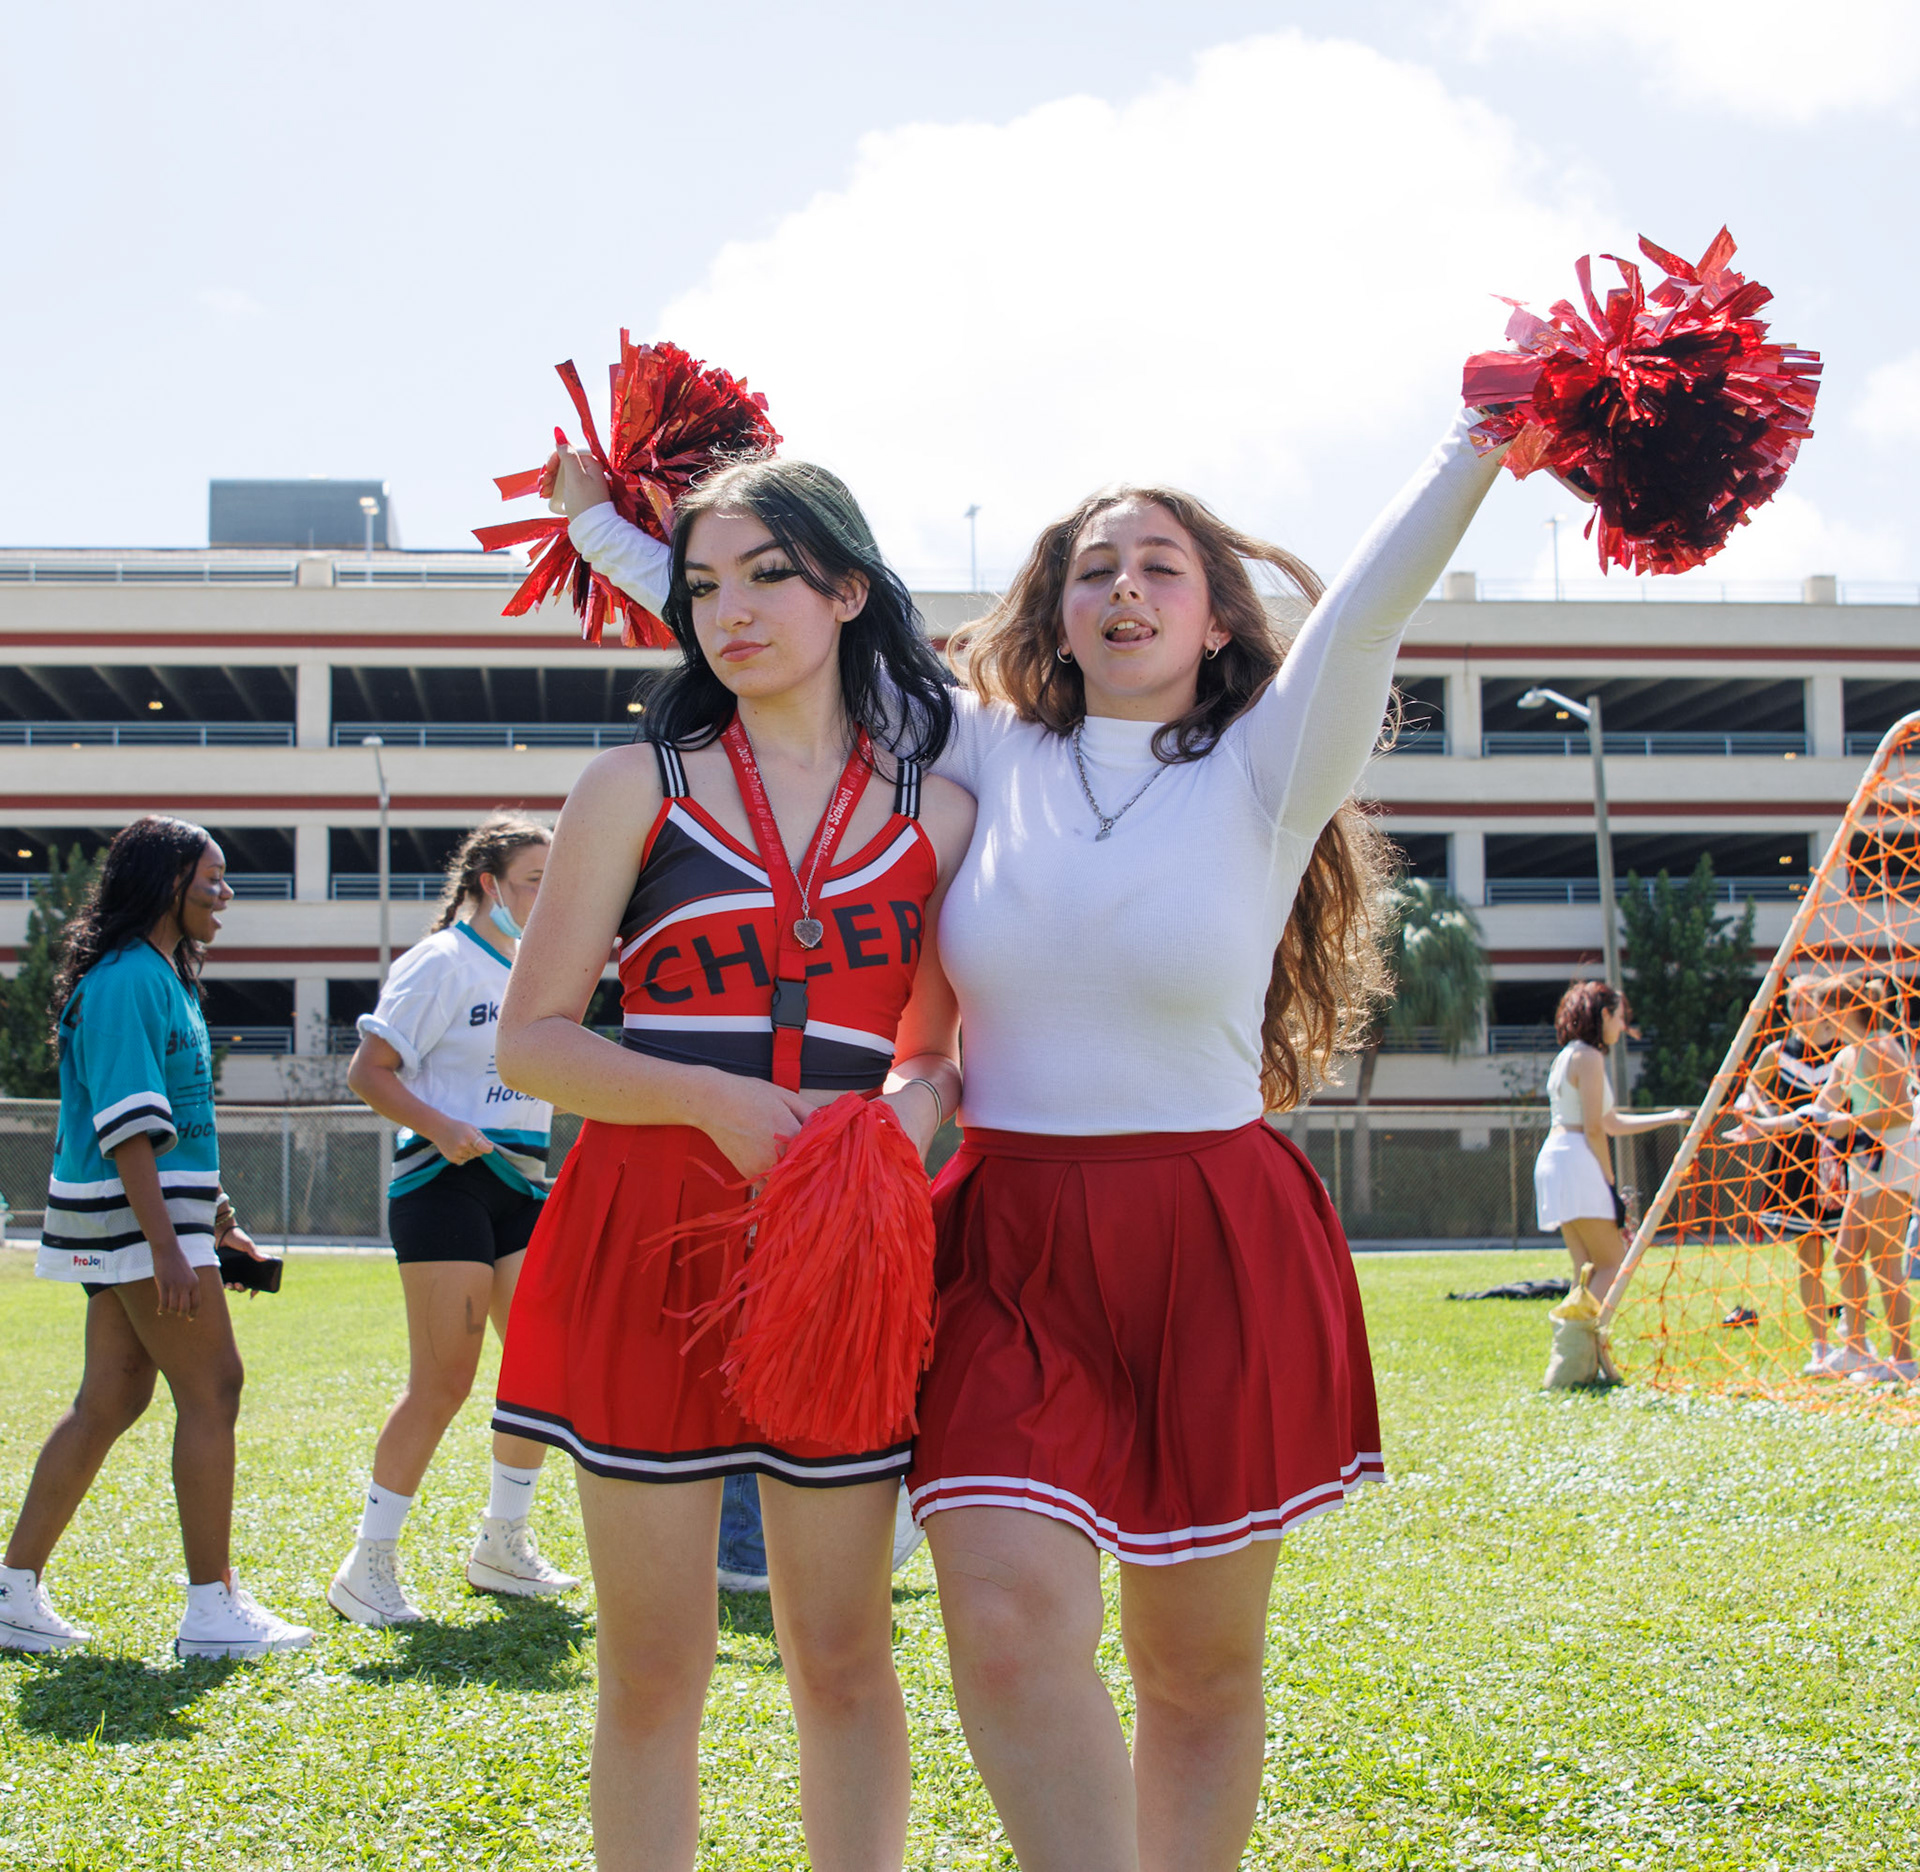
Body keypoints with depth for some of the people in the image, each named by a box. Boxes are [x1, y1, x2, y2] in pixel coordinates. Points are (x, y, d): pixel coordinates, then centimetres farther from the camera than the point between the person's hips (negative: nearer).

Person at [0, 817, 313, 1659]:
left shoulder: (161, 977, 18)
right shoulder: (129, 979, -14)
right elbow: (127, 1123, -20)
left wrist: (213, 1221, 26)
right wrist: (165, 1246, -24)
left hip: (163, 1211, 10)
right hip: (136, 1213, -10)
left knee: (110, 1400, 11)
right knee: (211, 1390, -7)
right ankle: (212, 1610, -1)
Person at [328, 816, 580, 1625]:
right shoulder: (442, 962, -8)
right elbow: (368, 1071, -12)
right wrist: (440, 1127, -22)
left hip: (520, 1185, 8)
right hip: (446, 1185, -8)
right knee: (442, 1382, -9)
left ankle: (503, 1544, 21)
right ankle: (367, 1565, 2)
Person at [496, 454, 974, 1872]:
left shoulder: (938, 814, 8)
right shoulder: (638, 789, 5)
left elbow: (935, 1051, 13)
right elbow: (530, 1038, 3)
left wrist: (917, 1101, -11)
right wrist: (712, 1098, -13)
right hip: (648, 1242, -1)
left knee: (844, 1658, 7)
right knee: (653, 1669, 5)